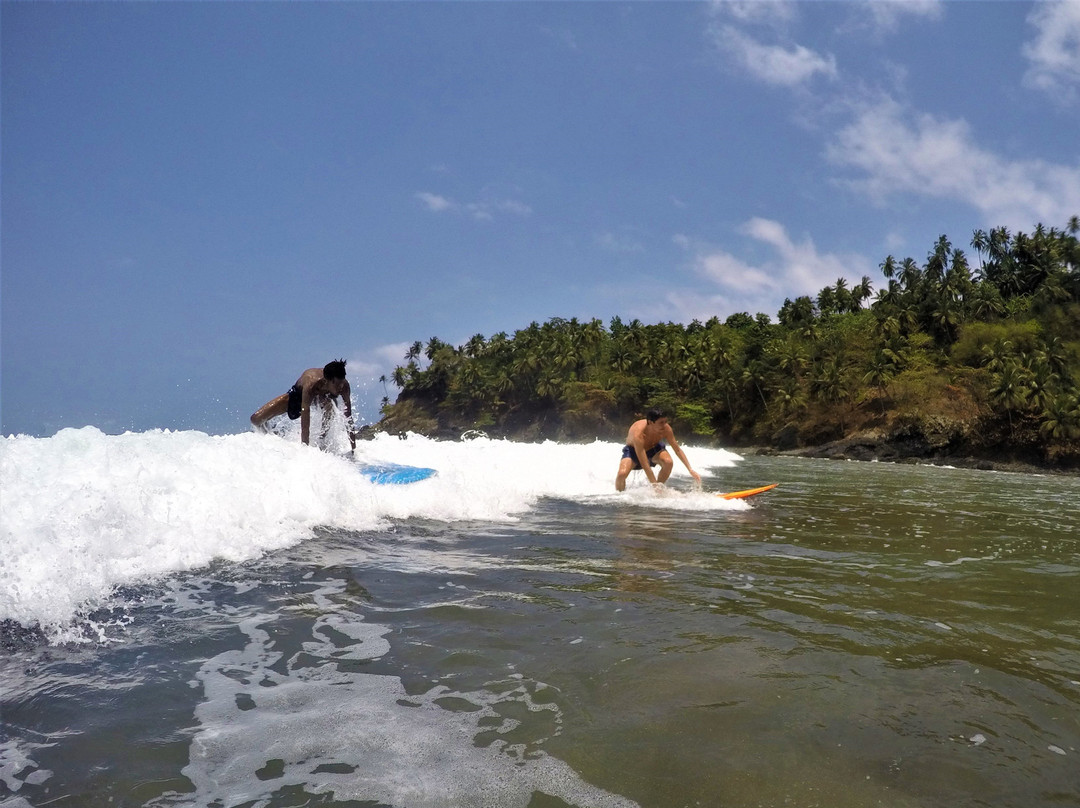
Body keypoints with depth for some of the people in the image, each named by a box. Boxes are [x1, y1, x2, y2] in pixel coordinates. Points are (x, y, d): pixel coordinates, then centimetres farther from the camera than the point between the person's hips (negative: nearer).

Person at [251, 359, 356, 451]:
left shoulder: (344, 386, -36)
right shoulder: (311, 385, -45)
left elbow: (349, 420, -29)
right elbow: (305, 425, -44)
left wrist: (354, 450, -31)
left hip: (324, 395, 1)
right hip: (298, 393, -1)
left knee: (330, 405, -39)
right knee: (256, 419, -9)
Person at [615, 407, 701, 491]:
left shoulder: (666, 428, -26)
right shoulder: (638, 433, -41)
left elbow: (678, 450, -11)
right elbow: (645, 464, -40)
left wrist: (691, 470, -15)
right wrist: (655, 484, -40)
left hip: (653, 448, 4)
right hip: (633, 450, -4)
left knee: (668, 462, -28)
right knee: (622, 473, -31)